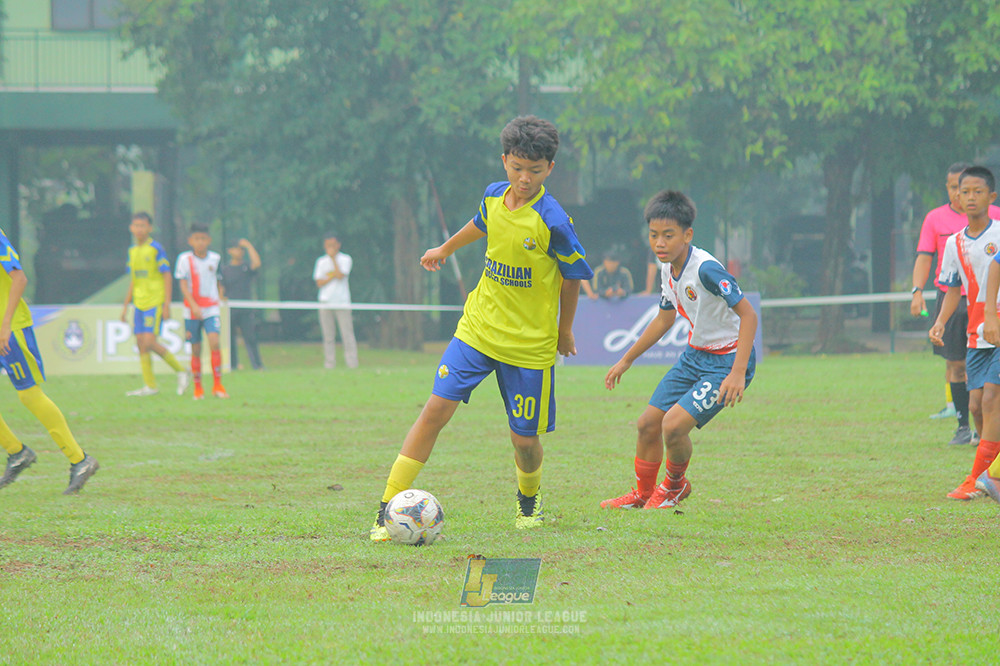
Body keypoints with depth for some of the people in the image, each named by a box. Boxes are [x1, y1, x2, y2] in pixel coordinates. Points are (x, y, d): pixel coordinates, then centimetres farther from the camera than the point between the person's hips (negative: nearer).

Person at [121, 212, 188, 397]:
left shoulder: (156, 248, -7)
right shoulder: (132, 251, 13)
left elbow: (167, 276, -8)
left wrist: (167, 305, -13)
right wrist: (126, 306, 20)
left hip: (155, 303, -7)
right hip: (139, 304, 7)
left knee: (150, 342, -15)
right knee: (141, 343, 2)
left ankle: (180, 371, 2)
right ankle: (150, 386, 7)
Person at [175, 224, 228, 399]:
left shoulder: (215, 259, 4)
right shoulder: (184, 259, -3)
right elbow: (183, 285, -9)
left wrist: (220, 299, 19)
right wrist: (194, 305, -20)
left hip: (211, 309, 1)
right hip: (192, 311, -1)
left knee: (214, 342, -19)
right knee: (196, 350, 4)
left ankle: (217, 385, -13)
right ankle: (198, 388, 19)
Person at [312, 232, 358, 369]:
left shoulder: (345, 259, 5)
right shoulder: (321, 261, 13)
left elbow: (340, 276, -11)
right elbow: (319, 283, 5)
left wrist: (333, 258, -7)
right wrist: (333, 276, -8)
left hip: (342, 302, -2)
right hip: (325, 303, 2)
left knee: (347, 334, -8)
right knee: (328, 336, 0)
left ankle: (352, 363, -8)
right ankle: (329, 364, 1)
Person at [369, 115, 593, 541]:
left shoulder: (553, 221, -16)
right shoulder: (494, 196, -1)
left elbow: (573, 276, -2)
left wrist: (564, 331, 10)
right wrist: (446, 248, 41)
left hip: (530, 344, -4)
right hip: (478, 329, 4)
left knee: (524, 438, 1)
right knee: (437, 408, -10)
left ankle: (529, 500, 36)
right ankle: (387, 509, -10)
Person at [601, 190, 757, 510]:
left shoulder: (705, 269, -27)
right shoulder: (669, 270, 1)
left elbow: (748, 315, -27)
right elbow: (665, 318, 19)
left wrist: (738, 373, -34)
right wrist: (626, 360, 24)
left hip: (728, 360, -8)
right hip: (695, 355, 8)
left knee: (674, 424, -19)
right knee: (648, 423, 7)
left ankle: (675, 484, 12)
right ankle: (642, 494, 30)